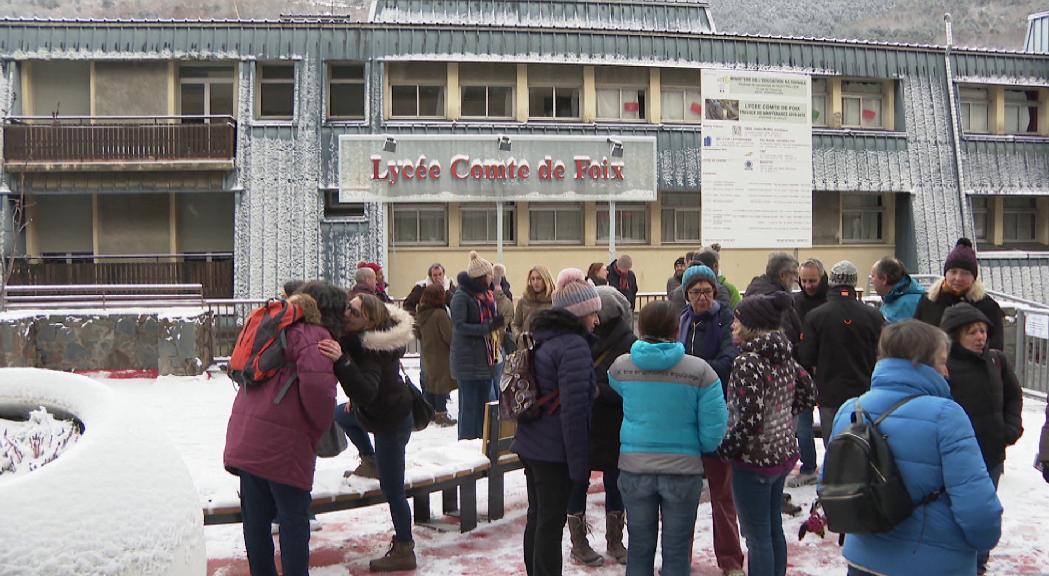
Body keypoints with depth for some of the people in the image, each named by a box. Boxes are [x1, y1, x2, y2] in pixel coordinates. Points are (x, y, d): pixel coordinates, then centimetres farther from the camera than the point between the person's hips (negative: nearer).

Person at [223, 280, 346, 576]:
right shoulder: (314, 335, -8)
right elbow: (316, 384, -22)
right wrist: (320, 427, -7)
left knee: (255, 516, 14)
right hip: (283, 440, -7)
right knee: (294, 518, 4)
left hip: (246, 434, 8)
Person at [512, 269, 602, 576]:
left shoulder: (541, 337, 11)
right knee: (551, 525, -1)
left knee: (537, 518, 17)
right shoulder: (574, 346, -17)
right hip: (555, 451, -9)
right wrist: (579, 463, -17)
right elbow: (573, 409, -21)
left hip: (530, 445, 9)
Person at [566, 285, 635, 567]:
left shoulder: (628, 344, -12)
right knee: (578, 482, 9)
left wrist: (597, 390, -27)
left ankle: (615, 540, 32)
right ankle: (578, 542, 26)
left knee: (614, 483, 14)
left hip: (614, 430, -1)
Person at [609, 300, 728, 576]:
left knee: (639, 548, 15)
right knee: (677, 552, 11)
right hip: (683, 470, -2)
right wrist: (702, 448, 10)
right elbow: (714, 429, -10)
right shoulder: (699, 371, -10)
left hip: (634, 469, 2)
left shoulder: (620, 366, -4)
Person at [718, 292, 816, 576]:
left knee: (757, 537, 2)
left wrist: (726, 447, -12)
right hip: (784, 453, 9)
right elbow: (808, 394, 17)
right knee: (774, 529, 20)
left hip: (755, 459, -9)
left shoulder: (748, 362, -21)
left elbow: (749, 419, -26)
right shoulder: (784, 357, 4)